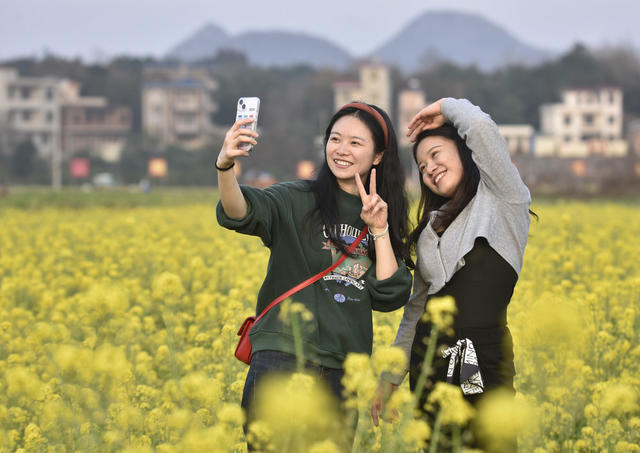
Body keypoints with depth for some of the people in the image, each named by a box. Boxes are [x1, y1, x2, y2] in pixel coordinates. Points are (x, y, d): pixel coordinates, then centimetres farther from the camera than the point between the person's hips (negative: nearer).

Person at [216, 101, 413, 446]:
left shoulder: (384, 218, 14)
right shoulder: (296, 201, 0)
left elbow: (390, 297, 4)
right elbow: (241, 214, -19)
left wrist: (379, 230, -4)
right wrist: (225, 166, -38)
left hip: (342, 370, 5)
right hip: (283, 355, -4)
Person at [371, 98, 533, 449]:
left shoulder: (502, 200, 1)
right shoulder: (431, 227, 19)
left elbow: (481, 127, -15)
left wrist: (445, 107, 6)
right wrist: (391, 377, 20)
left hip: (484, 360, -6)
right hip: (430, 362, 6)